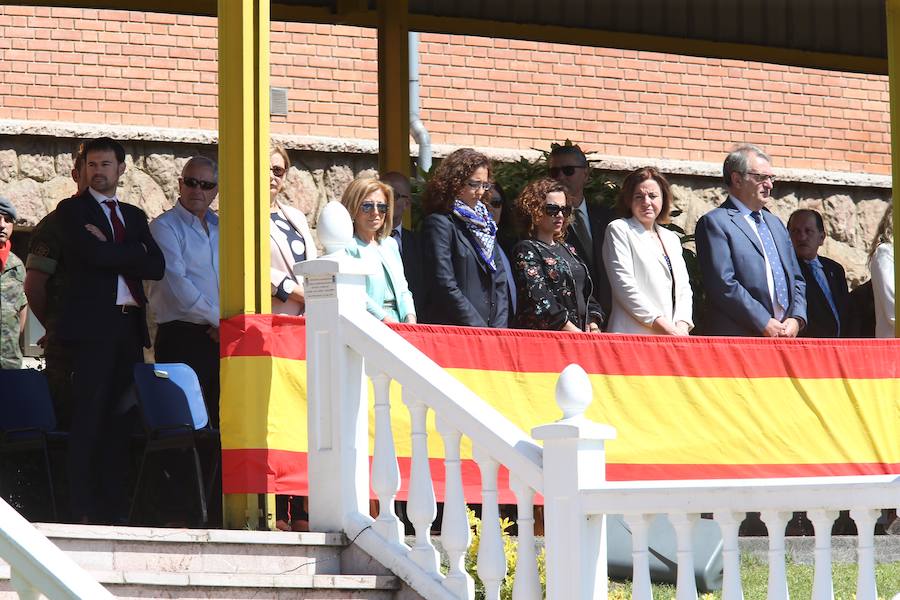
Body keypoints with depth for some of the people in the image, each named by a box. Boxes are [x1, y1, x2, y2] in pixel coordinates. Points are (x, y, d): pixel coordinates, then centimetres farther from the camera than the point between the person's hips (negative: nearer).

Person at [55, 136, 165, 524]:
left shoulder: (134, 216, 20)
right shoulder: (72, 210, 5)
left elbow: (157, 267, 6)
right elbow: (94, 253, -12)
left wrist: (113, 252, -4)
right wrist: (134, 254, 0)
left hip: (130, 325, 5)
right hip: (93, 323, -5)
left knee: (120, 419, 2)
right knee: (89, 417, -8)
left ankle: (115, 507, 3)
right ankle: (83, 510, -10)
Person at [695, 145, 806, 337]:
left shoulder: (775, 223, 23)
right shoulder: (714, 222, -2)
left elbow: (796, 280, 23)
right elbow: (723, 285, -13)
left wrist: (796, 319, 3)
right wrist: (764, 324, -15)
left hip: (784, 337, 7)